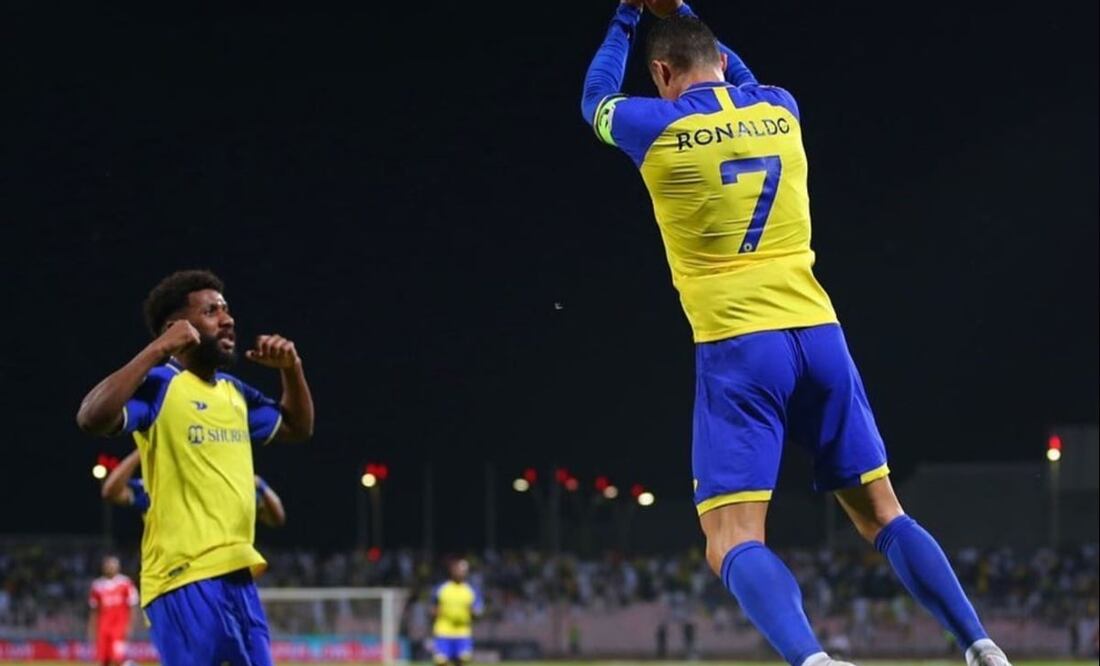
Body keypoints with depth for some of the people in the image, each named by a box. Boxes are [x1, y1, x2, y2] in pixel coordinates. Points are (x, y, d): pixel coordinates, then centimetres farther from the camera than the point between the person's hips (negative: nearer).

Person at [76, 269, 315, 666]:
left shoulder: (234, 392, 17)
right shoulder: (159, 383, -8)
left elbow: (298, 428, 32)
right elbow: (91, 419, -26)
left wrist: (292, 369, 14)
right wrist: (157, 351, -25)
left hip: (238, 574, 9)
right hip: (185, 576, -9)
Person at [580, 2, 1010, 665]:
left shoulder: (658, 126, -1)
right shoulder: (780, 110, 10)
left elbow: (596, 100, 24)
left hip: (736, 349, -4)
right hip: (818, 335, 4)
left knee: (733, 543, -9)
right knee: (883, 515, 13)